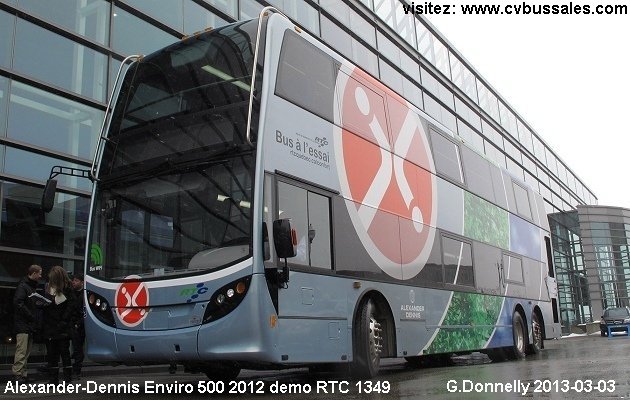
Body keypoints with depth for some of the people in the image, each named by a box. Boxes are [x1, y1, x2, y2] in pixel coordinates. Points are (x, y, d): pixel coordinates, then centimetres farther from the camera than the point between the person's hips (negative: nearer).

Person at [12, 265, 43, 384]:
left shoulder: (32, 287, 20)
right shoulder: (23, 286, -8)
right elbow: (18, 303, -18)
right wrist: (30, 316, -16)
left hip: (30, 325, 9)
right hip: (23, 325, -9)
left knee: (27, 351, 10)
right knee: (22, 350, -11)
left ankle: (23, 374, 14)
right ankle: (18, 374, -11)